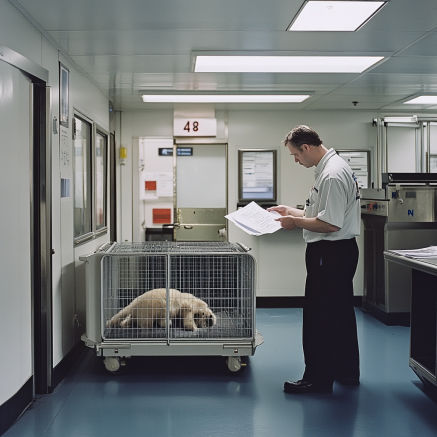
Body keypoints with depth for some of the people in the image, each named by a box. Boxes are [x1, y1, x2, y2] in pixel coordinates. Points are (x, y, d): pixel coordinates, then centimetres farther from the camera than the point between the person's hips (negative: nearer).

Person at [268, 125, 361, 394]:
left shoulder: (332, 175, -21)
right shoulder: (336, 166, 12)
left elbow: (330, 223, -25)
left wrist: (296, 222, -12)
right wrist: (293, 211, 18)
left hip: (330, 254, -11)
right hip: (342, 251, 11)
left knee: (319, 318, -3)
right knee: (341, 314, 18)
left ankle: (318, 379, 6)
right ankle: (346, 371, 30)